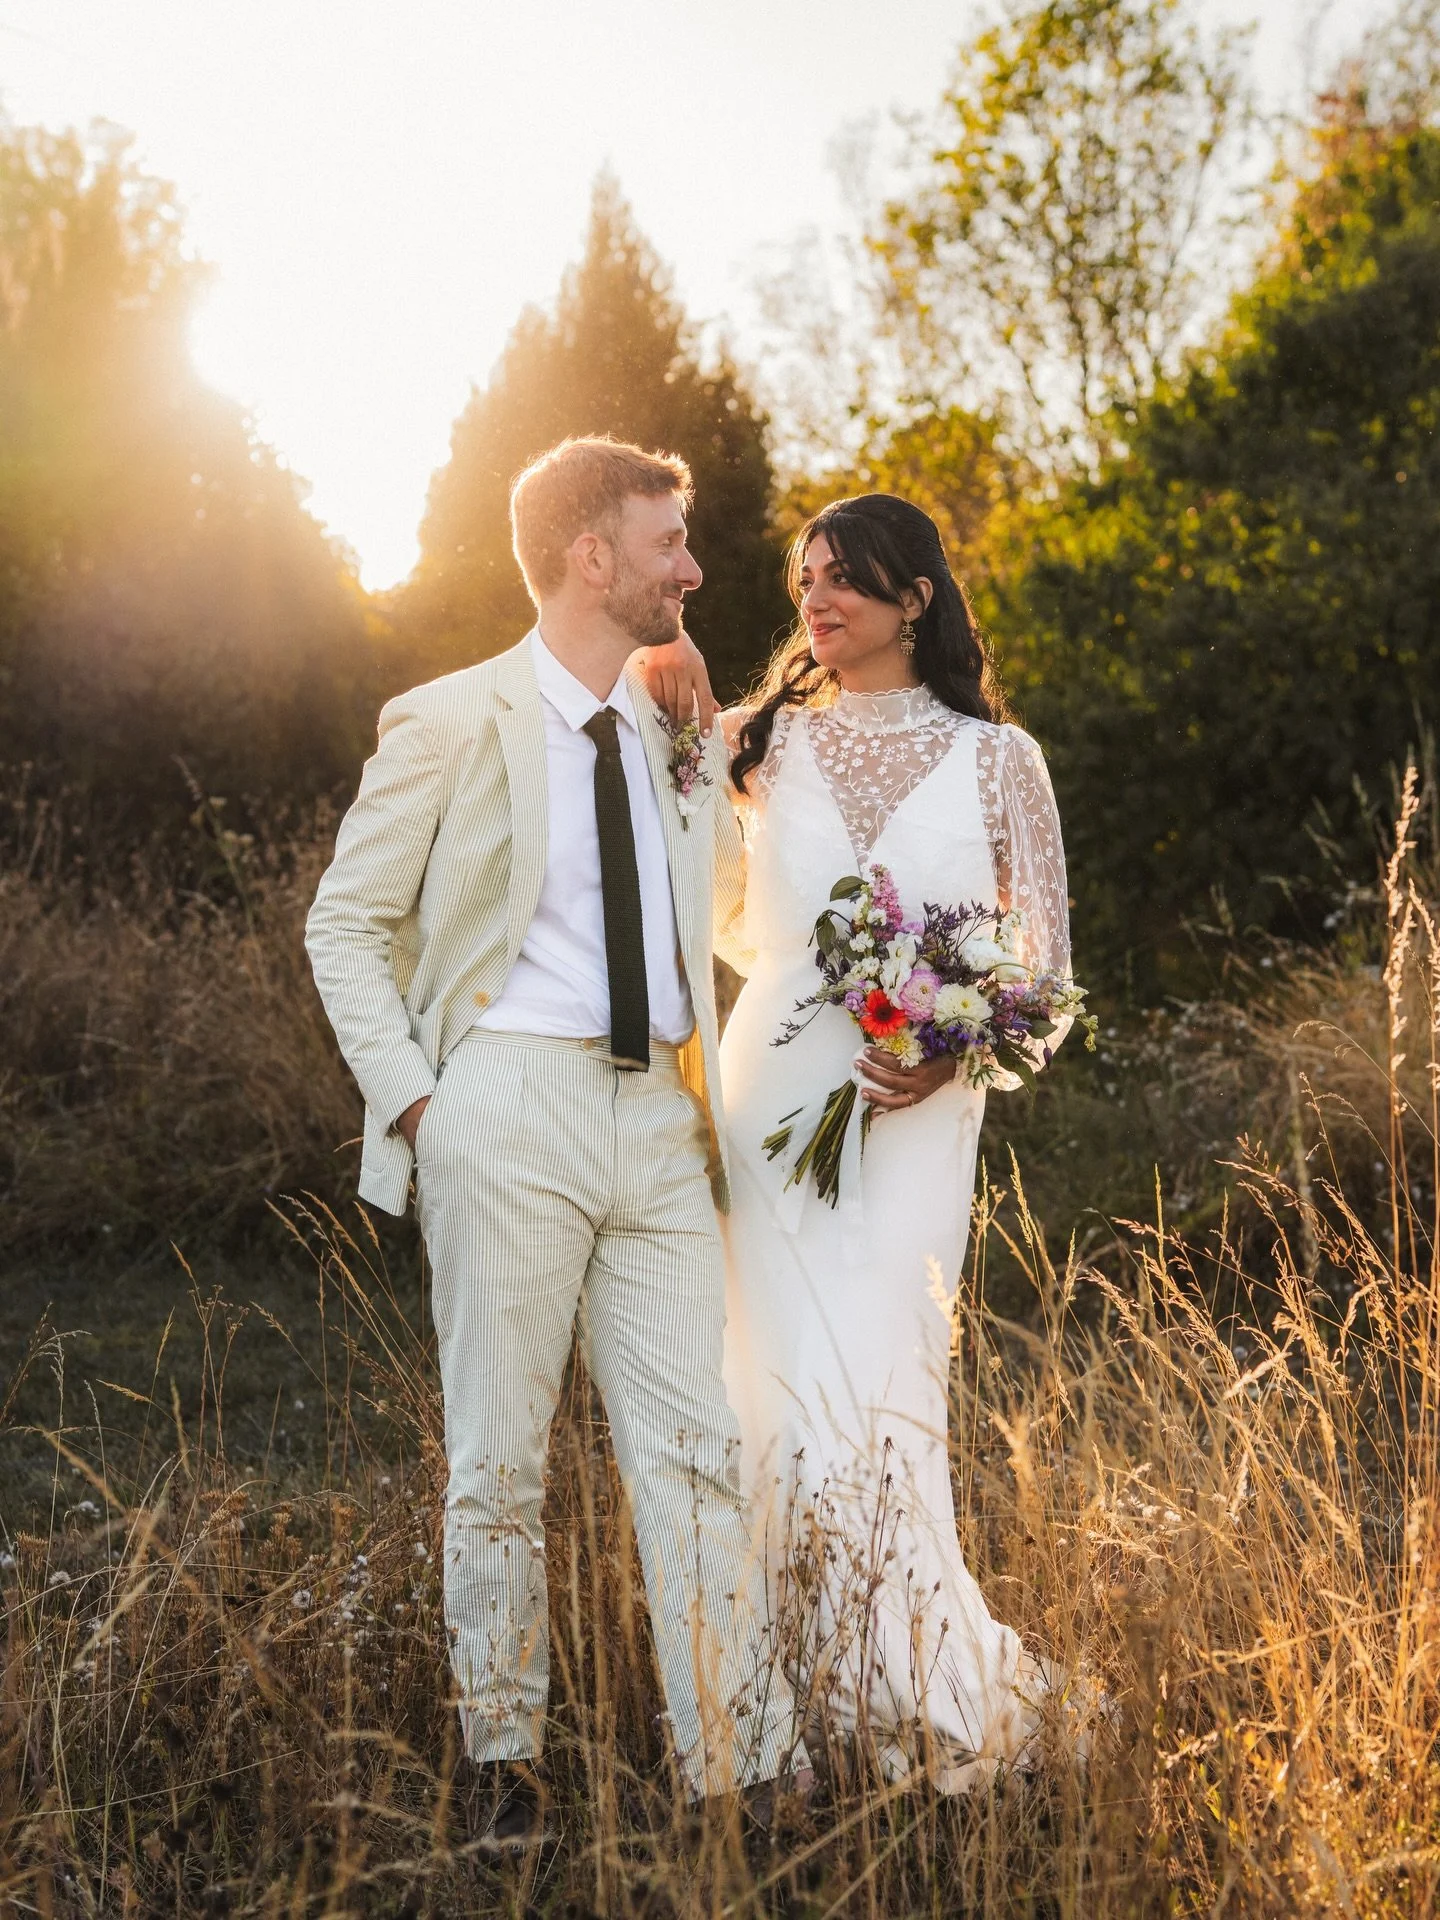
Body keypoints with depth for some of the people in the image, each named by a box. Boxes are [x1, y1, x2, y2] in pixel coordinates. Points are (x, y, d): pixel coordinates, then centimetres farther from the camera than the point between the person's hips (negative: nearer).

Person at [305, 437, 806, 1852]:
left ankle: (743, 1756, 7)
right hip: (512, 1110, -4)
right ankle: (503, 1757, 17)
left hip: (661, 1117, 5)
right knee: (498, 1452, 3)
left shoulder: (677, 737, 15)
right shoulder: (449, 725, -1)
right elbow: (345, 925, 1)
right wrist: (412, 1098, -7)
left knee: (696, 1442, 1)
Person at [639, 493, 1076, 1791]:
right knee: (793, 1391, 2)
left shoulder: (996, 759, 3)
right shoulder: (767, 740, 7)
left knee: (877, 1394, -4)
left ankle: (935, 1699, 15)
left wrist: (956, 1054, -14)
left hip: (914, 1115, -2)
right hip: (774, 1095, 2)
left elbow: (1048, 969, 4)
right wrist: (666, 690, -1)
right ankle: (823, 1707, 17)